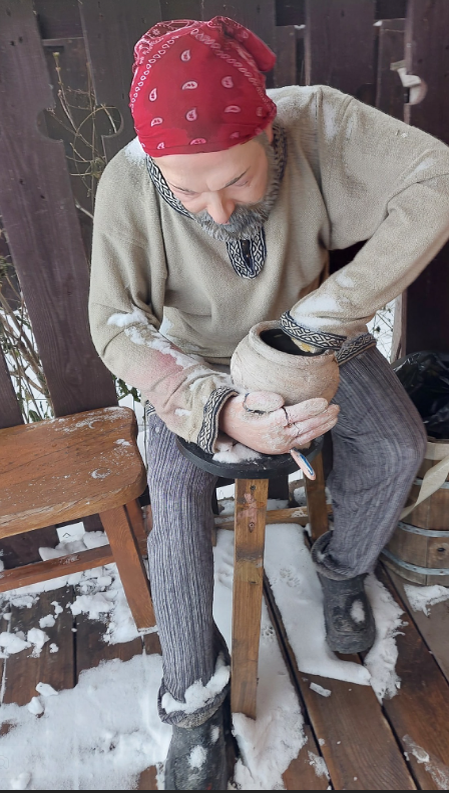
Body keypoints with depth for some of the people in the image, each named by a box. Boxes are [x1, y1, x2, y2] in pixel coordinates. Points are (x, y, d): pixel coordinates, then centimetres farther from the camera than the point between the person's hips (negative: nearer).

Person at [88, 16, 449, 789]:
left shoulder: (313, 121, -25)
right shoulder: (128, 184, -26)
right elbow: (118, 325, -28)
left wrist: (329, 311, -39)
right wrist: (219, 411, -44)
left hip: (308, 329, 2)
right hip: (196, 354, -1)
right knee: (177, 499, -20)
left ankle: (343, 566, 20)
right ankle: (195, 703, 4)